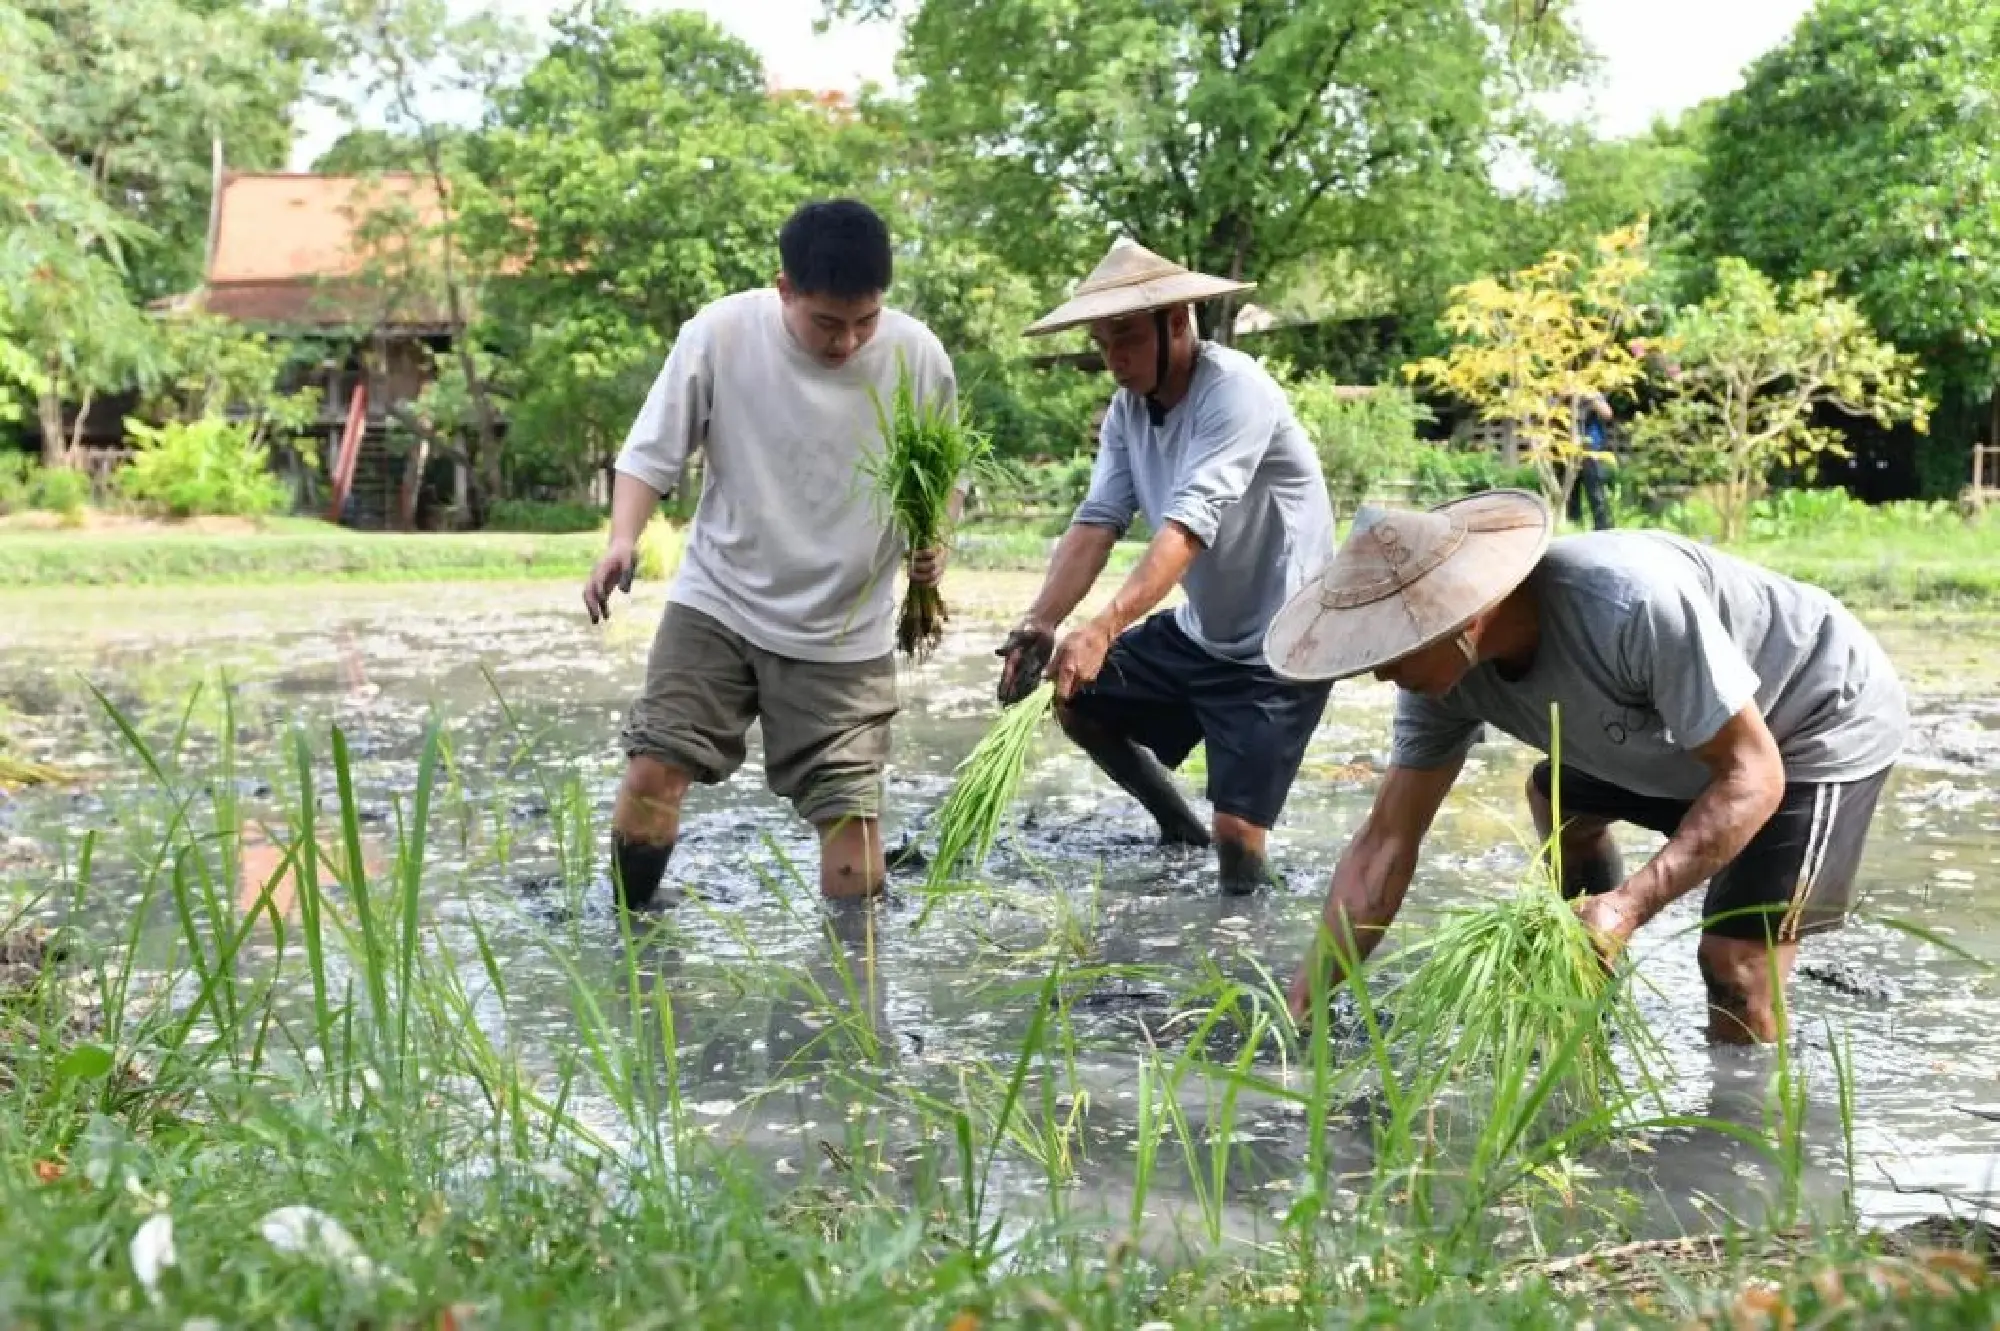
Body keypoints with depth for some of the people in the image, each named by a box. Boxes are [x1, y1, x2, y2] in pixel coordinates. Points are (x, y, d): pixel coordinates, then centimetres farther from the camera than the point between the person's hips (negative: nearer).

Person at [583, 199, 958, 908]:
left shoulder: (918, 357, -9)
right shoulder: (719, 334, -13)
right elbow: (651, 452, -5)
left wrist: (933, 541, -13)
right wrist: (622, 539, -23)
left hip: (847, 631, 1)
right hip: (718, 605, 0)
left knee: (850, 817, -5)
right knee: (652, 770, -12)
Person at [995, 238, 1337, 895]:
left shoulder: (1235, 391, -25)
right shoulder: (1127, 409, 0)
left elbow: (1190, 522, -37)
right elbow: (1097, 520, -11)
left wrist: (1102, 629, -49)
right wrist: (1040, 622, -29)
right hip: (1198, 629, 8)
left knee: (1237, 834, -13)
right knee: (1077, 702, 14)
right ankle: (1180, 829, 30)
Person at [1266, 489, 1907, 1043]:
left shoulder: (1632, 605, -41)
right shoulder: (1442, 668, -17)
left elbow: (1751, 776, -33)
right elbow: (1385, 844, -11)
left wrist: (1629, 907, -44)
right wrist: (1300, 1007, -15)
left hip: (1825, 719, -8)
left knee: (1737, 961, -16)